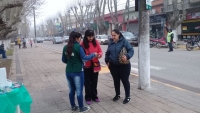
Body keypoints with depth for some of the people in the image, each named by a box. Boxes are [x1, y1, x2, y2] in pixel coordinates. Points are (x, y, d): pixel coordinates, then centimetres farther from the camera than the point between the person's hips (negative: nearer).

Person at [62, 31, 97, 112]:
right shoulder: (78, 47, -14)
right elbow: (84, 59, -17)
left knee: (71, 90, 17)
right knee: (79, 91, 5)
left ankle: (73, 106, 30)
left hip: (68, 72, 6)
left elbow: (64, 60, 13)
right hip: (78, 72, -6)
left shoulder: (65, 47, 6)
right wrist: (93, 55, -4)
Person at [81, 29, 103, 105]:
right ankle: (88, 98, 20)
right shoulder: (82, 44, -12)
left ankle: (94, 96, 29)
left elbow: (100, 51, 4)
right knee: (87, 82, 7)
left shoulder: (96, 42, -1)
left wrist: (99, 55, -18)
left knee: (94, 82, 14)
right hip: (86, 65, -3)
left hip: (95, 65, 3)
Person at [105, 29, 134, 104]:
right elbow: (107, 53, 16)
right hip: (113, 65, 5)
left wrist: (127, 56, -31)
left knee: (125, 80, 3)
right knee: (116, 80, 14)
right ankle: (117, 95, 32)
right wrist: (107, 61, 7)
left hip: (124, 65, -4)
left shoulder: (124, 41, -11)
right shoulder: (110, 43, 4)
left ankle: (127, 97, 17)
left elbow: (131, 50, -13)